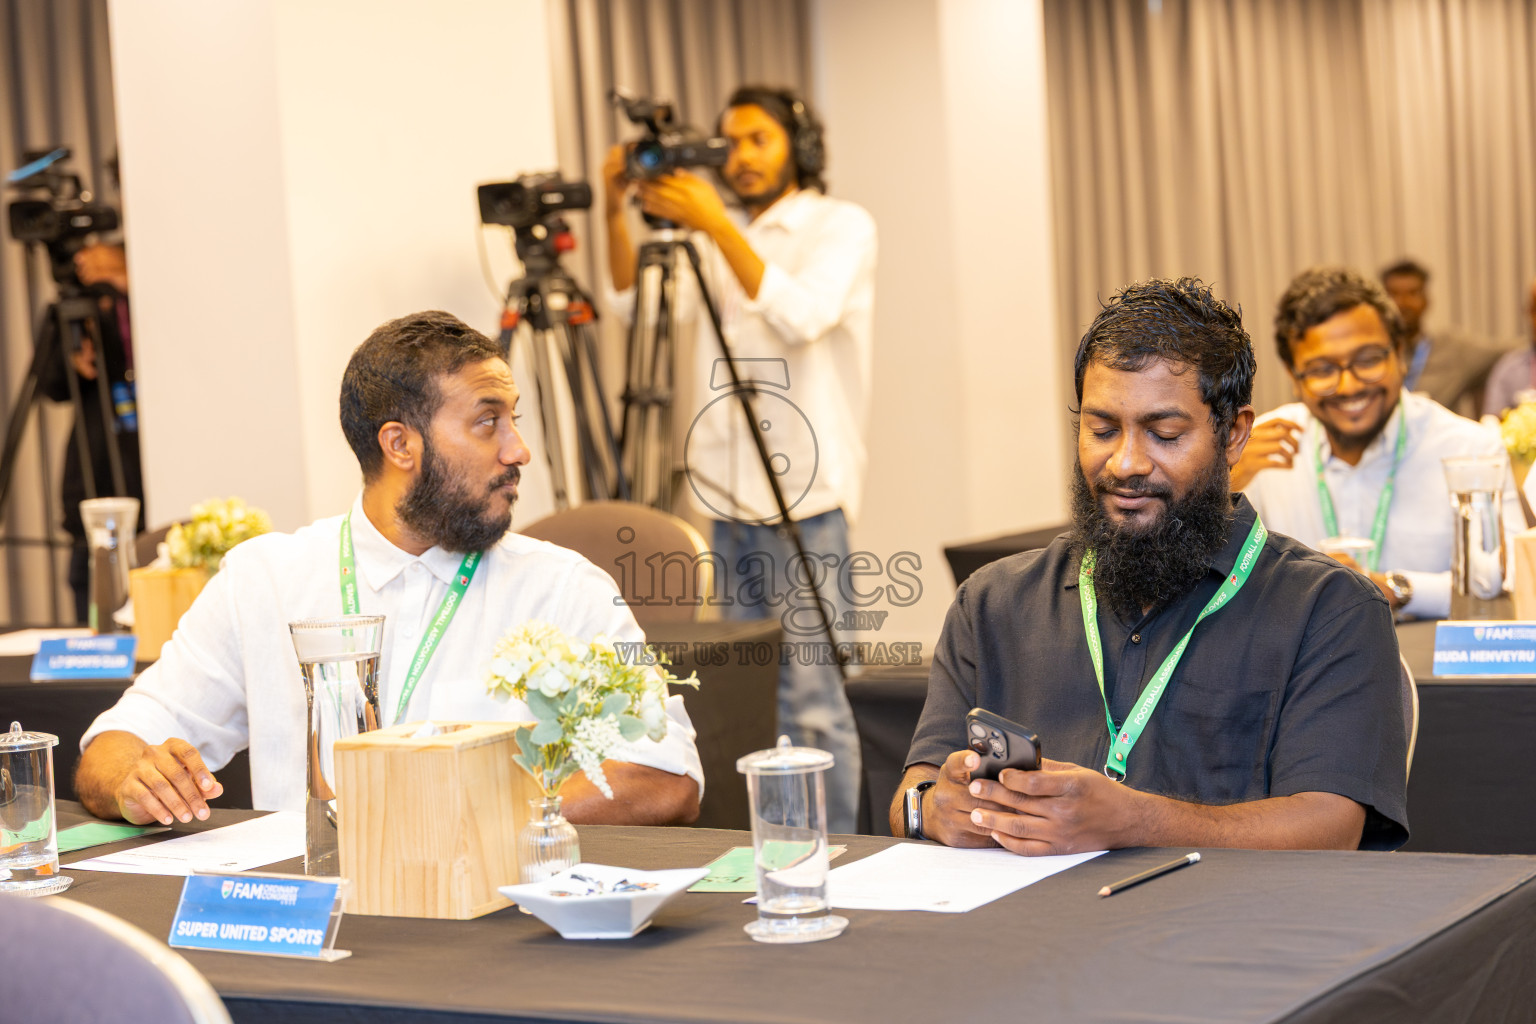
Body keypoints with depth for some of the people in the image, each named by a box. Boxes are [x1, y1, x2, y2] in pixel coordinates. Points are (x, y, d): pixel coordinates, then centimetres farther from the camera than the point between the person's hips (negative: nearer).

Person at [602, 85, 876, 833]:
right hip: (729, 492, 6)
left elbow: (803, 316, -18)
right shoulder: (719, 241, 18)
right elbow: (638, 305, 7)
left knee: (810, 698, -8)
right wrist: (617, 214, -6)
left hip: (804, 495, -6)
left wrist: (717, 226, -22)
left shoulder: (841, 226, 0)